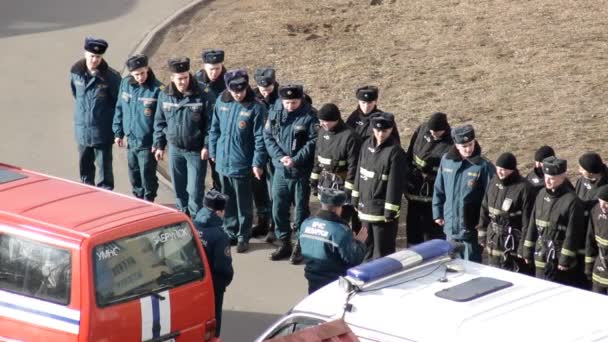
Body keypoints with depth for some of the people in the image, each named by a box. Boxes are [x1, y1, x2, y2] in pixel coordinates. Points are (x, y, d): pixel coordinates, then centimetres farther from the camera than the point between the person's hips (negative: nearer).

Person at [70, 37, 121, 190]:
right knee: (85, 167, 17)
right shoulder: (76, 72, -3)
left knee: (105, 168, 3)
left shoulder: (111, 76, -16)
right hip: (82, 130, 5)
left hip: (102, 132, -5)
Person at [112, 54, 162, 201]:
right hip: (130, 140, 6)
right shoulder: (126, 84, 0)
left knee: (147, 177, 2)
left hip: (147, 144, -6)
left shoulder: (157, 89, -17)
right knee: (134, 175, 18)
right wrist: (118, 132, 11)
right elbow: (119, 108, 11)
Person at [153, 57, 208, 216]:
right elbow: (159, 122, 8)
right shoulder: (164, 96, -1)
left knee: (195, 190, -3)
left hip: (196, 150, -4)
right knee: (179, 188, 14)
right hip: (175, 149, 4)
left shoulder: (200, 96, -13)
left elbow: (209, 123, -8)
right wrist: (159, 145, 5)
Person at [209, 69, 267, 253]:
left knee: (243, 204, 7)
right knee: (227, 202, 17)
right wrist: (213, 152, 11)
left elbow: (259, 138, -12)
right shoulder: (221, 102, -1)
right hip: (223, 162, 5)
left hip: (242, 164, -5)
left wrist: (258, 163, -14)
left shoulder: (255, 108, -14)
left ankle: (243, 237, 20)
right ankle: (230, 233, 31)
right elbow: (214, 129, 10)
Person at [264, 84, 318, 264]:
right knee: (278, 209, 10)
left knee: (301, 210, 4)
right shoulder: (275, 114, 3)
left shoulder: (309, 117, -10)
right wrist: (280, 157, -12)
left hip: (301, 172, -4)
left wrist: (295, 160, -21)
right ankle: (284, 243, 24)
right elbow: (268, 137, 2)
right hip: (280, 171, 4)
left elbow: (313, 142, -13)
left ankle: (300, 246, 15)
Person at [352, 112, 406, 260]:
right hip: (365, 208, 7)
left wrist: (390, 211, -17)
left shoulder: (395, 152, -17)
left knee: (382, 251, -1)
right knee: (367, 248, 19)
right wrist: (356, 198, 15)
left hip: (383, 211, -7)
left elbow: (395, 184, -17)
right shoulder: (367, 145, 5)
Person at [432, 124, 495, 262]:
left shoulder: (483, 166, -14)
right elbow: (439, 189, 9)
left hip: (471, 228, -4)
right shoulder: (446, 161, -1)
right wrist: (438, 213, 11)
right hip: (450, 224, 4)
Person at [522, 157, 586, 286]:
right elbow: (533, 223, 13)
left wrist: (566, 259, -16)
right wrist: (528, 250, 12)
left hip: (559, 260, -7)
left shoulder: (571, 201, -15)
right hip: (541, 257, 7)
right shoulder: (542, 194, 7)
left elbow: (573, 233, -16)